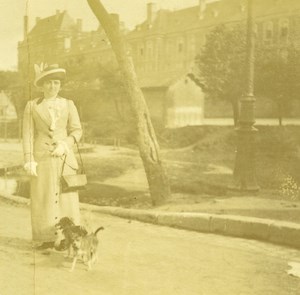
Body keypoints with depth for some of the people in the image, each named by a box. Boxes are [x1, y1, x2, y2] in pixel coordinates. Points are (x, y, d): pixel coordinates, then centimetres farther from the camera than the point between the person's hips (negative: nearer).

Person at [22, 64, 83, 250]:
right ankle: (44, 238, 6)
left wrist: (64, 145, -13)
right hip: (42, 157, -1)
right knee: (42, 197, -1)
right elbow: (28, 135, -1)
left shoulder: (68, 105, 5)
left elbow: (77, 131, 4)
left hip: (64, 157, 1)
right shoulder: (32, 106, 3)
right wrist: (29, 160, -9)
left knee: (66, 196, -1)